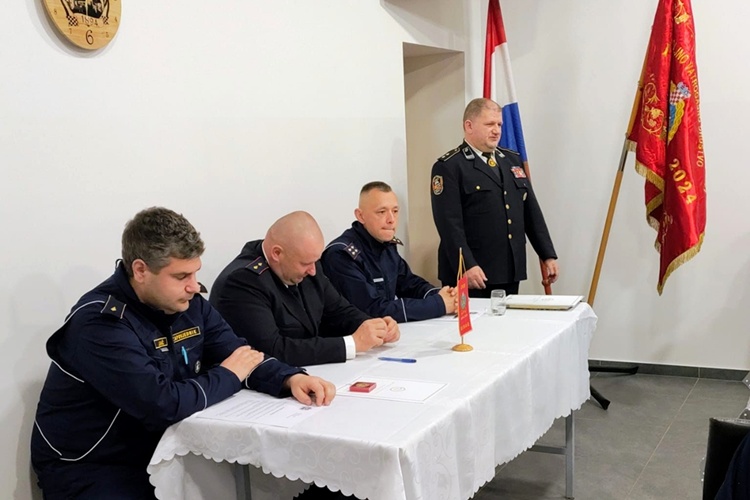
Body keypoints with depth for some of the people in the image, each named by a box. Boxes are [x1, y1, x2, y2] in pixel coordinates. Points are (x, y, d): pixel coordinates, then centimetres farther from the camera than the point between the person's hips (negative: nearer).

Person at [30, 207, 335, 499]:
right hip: (87, 468, -7)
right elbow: (162, 404, -33)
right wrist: (228, 376, -17)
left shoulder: (187, 303, -1)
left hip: (157, 451, 7)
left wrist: (290, 378, -20)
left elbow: (237, 354, 0)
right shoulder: (100, 323, -25)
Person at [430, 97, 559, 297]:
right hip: (471, 274, -6)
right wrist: (467, 265, -23)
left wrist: (548, 255, 12)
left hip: (510, 273, 6)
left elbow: (532, 212, 16)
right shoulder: (448, 167, -7)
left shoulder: (513, 160, 16)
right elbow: (449, 223, -15)